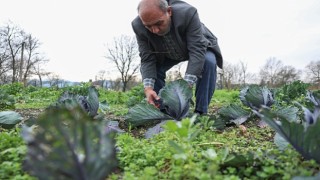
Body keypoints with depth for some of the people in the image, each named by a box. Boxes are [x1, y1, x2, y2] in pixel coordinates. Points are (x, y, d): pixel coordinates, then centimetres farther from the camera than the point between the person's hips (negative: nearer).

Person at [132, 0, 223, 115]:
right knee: (152, 67, -18)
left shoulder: (187, 13, -39)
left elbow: (197, 51, -40)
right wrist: (148, 88, -42)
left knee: (208, 62, -31)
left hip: (198, 45, -2)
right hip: (168, 54, 3)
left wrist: (187, 85, -48)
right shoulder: (138, 26, -29)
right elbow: (147, 59, -27)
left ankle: (201, 112, -19)